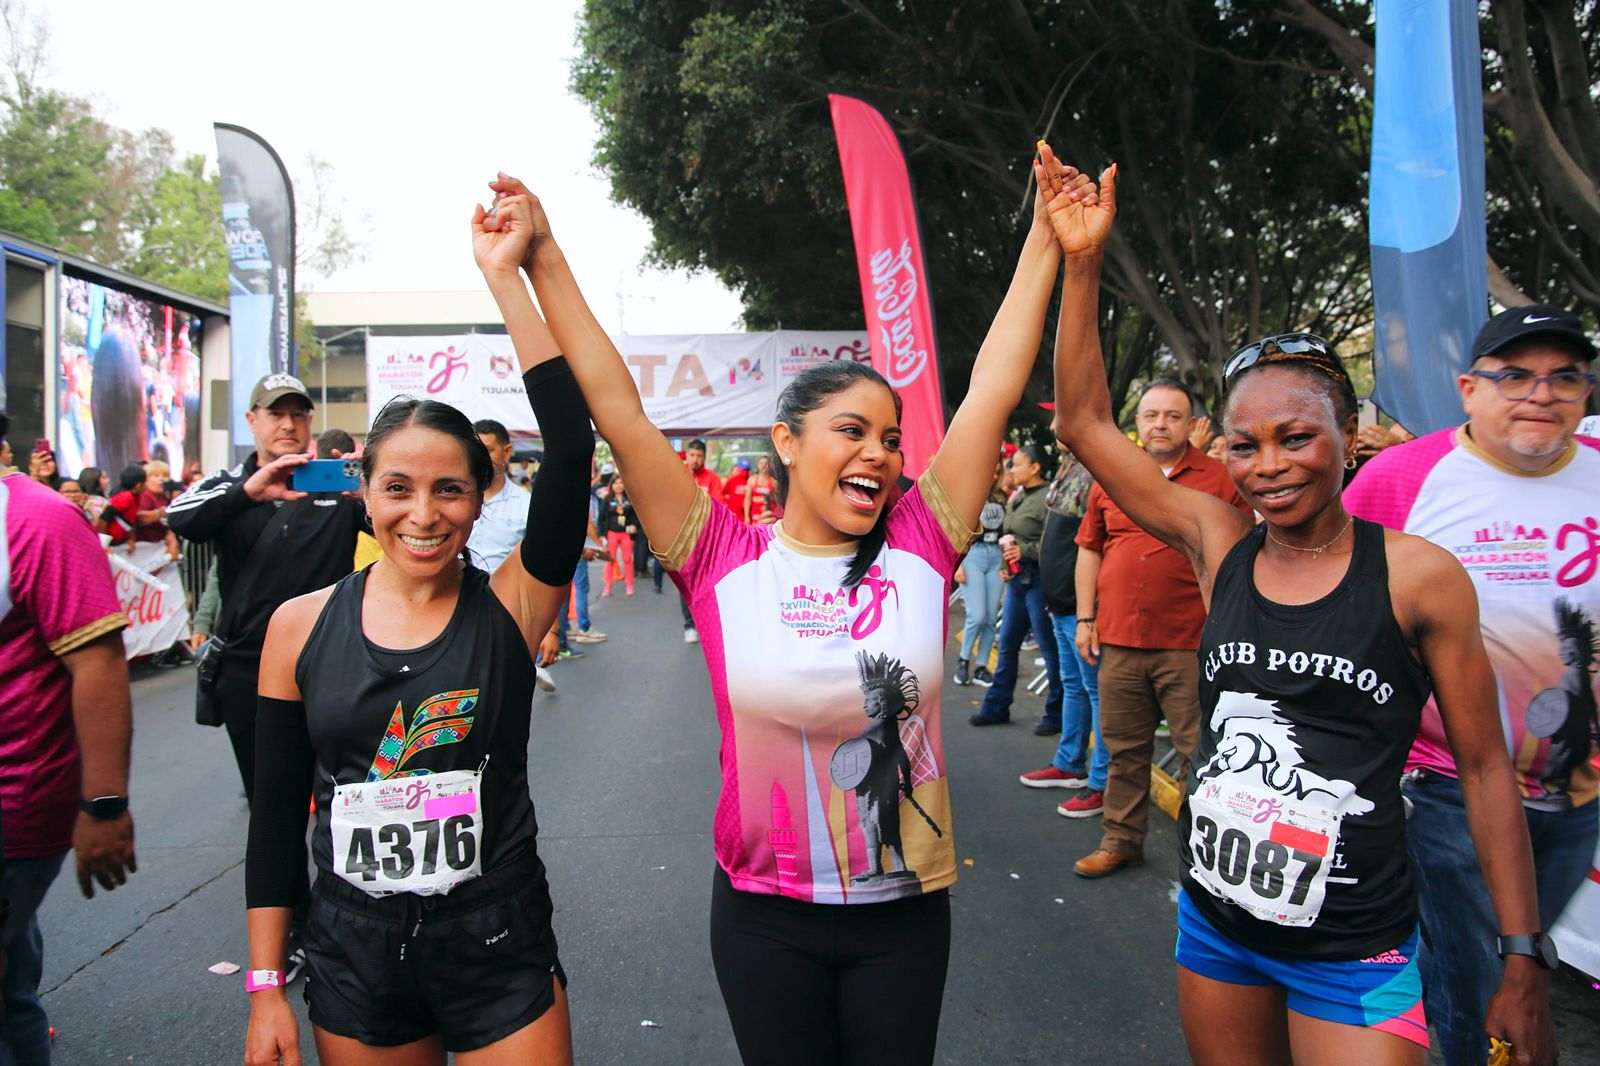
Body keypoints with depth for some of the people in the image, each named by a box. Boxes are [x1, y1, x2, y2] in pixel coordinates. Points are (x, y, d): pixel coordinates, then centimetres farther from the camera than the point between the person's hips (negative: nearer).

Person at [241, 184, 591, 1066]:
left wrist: (505, 277, -22)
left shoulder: (510, 607, -10)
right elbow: (278, 810, 3)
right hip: (351, 955, 2)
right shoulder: (302, 626, -3)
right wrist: (266, 985, 4)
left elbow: (570, 446, -23)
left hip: (498, 949, -2)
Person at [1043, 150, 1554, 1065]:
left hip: (1354, 953, -3)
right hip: (1214, 922, 4)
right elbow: (1085, 424, -4)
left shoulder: (1419, 576, -10)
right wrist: (1082, 261, -10)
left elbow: (1486, 766, -4)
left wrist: (1523, 966, -3)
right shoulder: (1221, 546, -3)